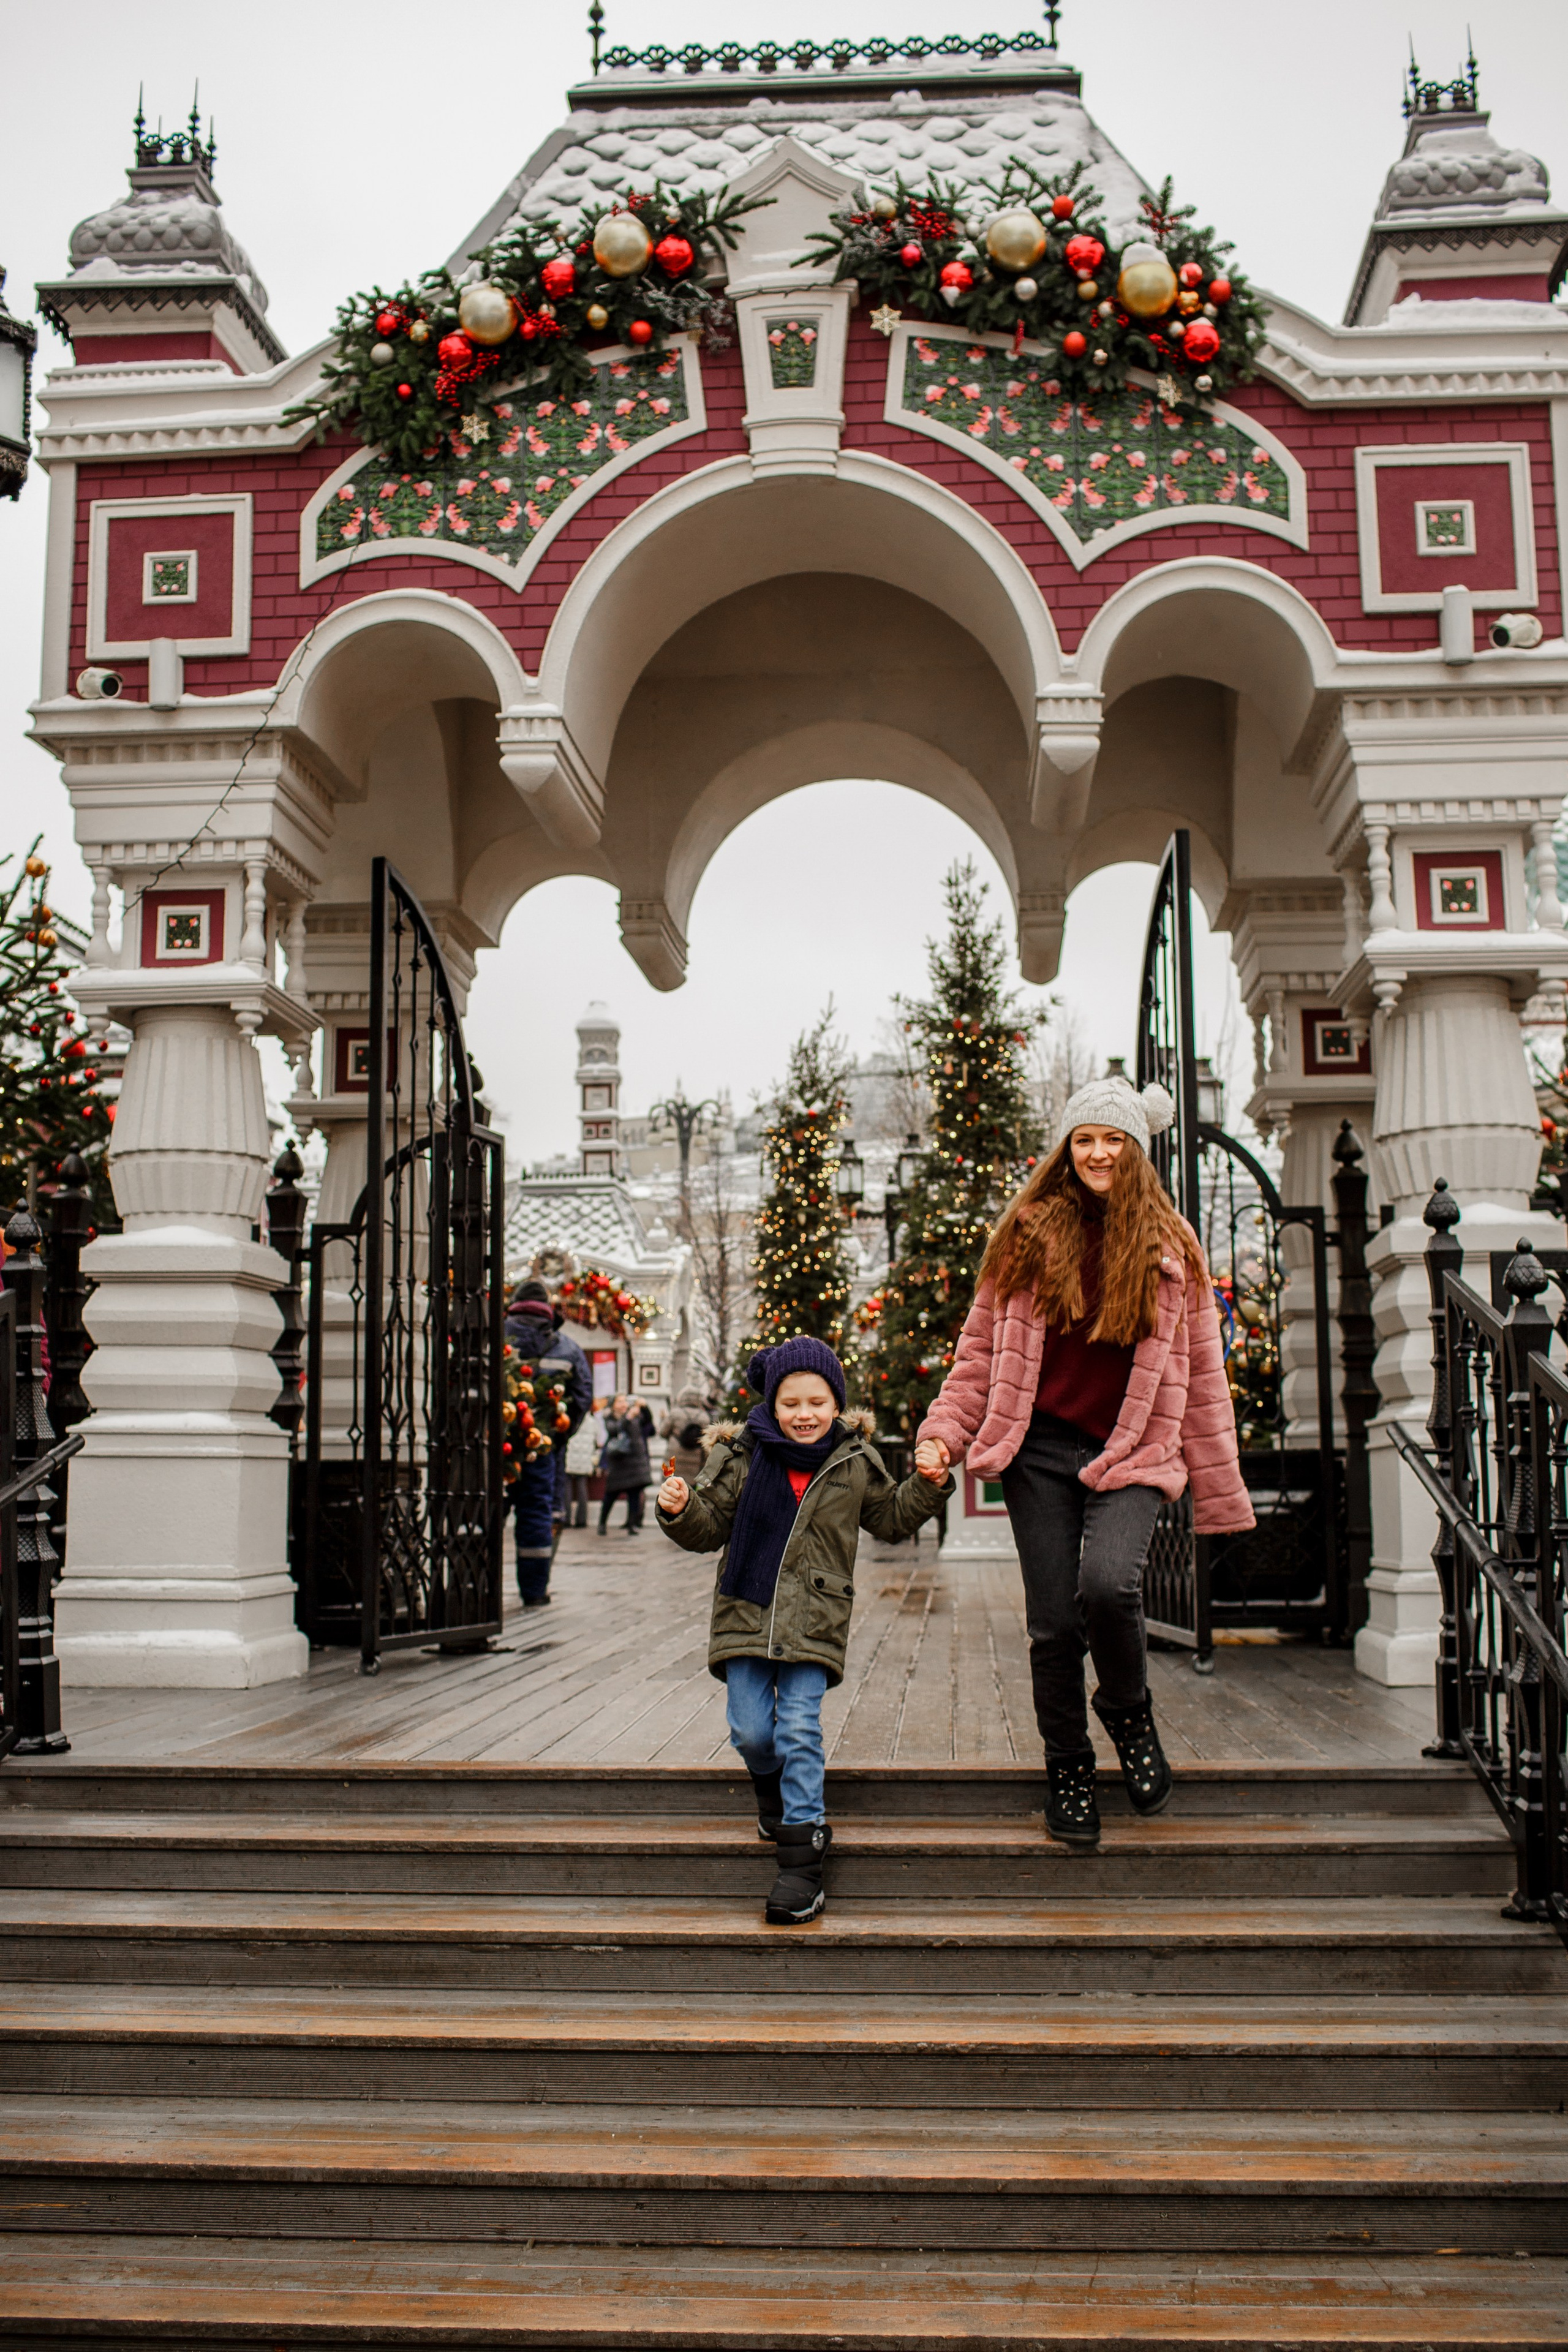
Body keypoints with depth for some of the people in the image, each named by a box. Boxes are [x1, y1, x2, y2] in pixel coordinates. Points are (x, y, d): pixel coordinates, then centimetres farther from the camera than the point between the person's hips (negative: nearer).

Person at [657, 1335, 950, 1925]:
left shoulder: (855, 1463, 3)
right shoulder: (742, 1457, 0)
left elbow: (890, 1519, 17)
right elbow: (710, 1528, 5)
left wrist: (926, 1487, 2)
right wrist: (680, 1511, -15)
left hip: (814, 1622, -1)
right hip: (746, 1613, 1)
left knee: (799, 1729, -10)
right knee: (751, 1731, -1)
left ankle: (801, 1861, -3)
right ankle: (774, 1793, 36)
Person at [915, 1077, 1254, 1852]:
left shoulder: (1169, 1244, 7)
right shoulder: (1027, 1234, 6)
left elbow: (1202, 1373, 9)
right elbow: (981, 1347, 9)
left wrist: (1219, 1490, 7)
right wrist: (943, 1433, -5)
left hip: (1132, 1451, -1)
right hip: (1039, 1447, 1)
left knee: (1108, 1583, -26)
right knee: (1053, 1623, 0)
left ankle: (1127, 1707, 6)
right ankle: (1068, 1770, 24)